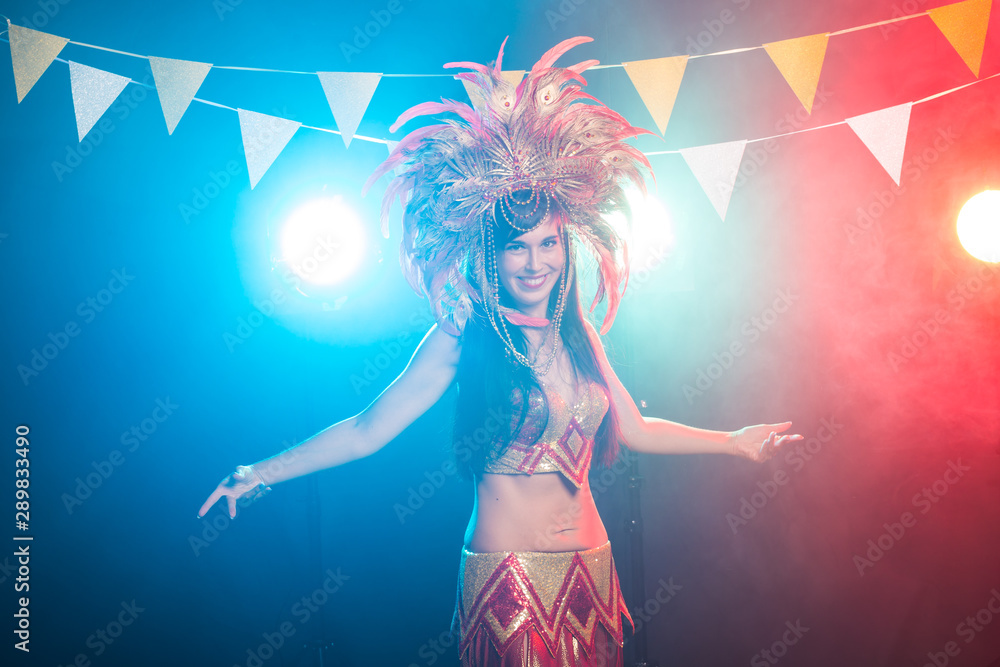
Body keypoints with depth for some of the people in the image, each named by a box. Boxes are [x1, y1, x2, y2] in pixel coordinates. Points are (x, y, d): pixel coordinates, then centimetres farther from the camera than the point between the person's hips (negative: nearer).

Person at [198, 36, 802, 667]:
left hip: (590, 564, 5)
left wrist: (734, 442, 22)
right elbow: (368, 429, -10)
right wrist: (262, 473, -16)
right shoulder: (463, 336, -8)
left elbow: (635, 429, 16)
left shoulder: (578, 336, 6)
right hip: (506, 573, -5)